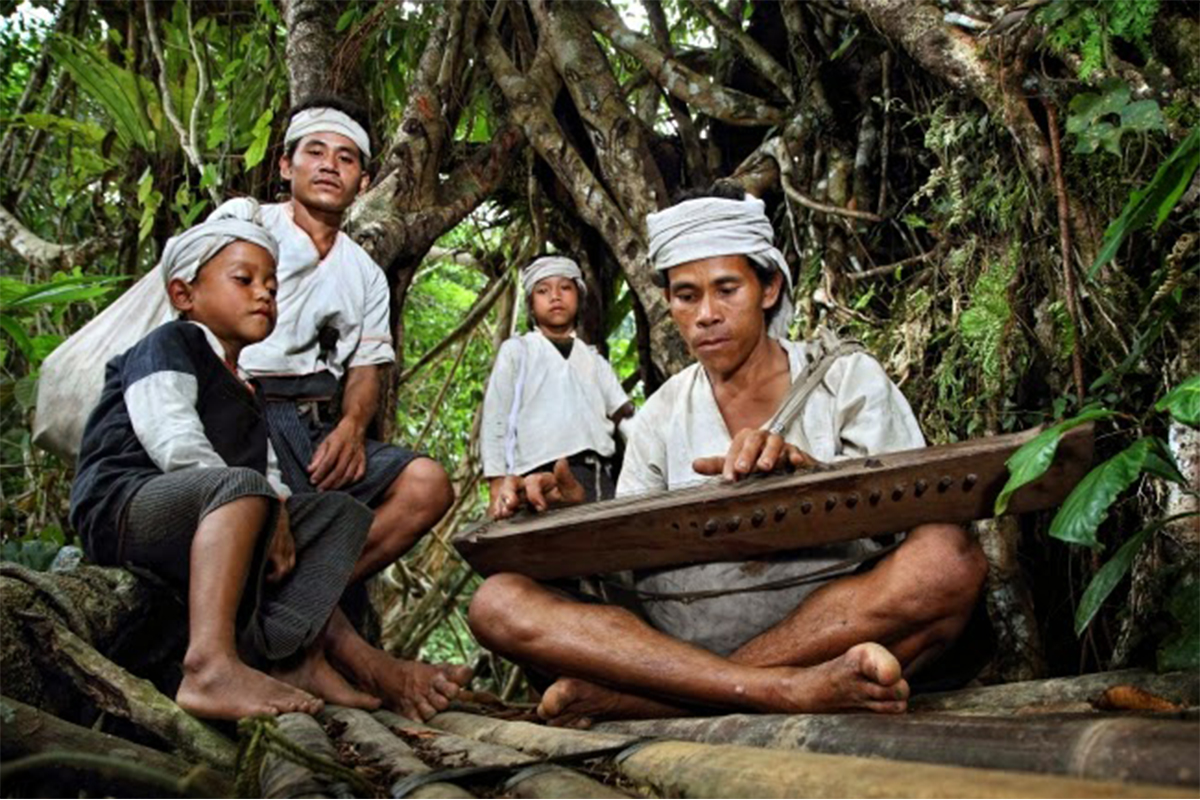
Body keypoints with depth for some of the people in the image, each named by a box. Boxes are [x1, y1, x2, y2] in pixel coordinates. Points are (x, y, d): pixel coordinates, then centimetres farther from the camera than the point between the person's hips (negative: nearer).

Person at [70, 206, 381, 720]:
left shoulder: (244, 393, 28)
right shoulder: (167, 346, 1)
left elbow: (268, 473, 15)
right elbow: (174, 445, -17)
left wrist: (277, 515, -10)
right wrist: (267, 505, -17)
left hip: (212, 525, 9)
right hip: (123, 506, -9)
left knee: (342, 515, 3)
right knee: (240, 485, -37)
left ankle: (297, 657, -15)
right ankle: (211, 667, -49)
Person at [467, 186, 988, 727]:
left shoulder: (848, 379, 9)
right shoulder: (662, 414, 15)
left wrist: (804, 471, -20)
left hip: (826, 631, -1)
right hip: (676, 641, 2)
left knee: (948, 557, -32)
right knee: (496, 602, -18)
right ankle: (793, 691, -32)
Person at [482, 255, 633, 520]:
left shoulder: (594, 359, 27)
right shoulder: (517, 351, 16)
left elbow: (625, 416, 16)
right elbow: (495, 418, 8)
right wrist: (498, 483, -5)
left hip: (600, 478, 4)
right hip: (543, 477, -4)